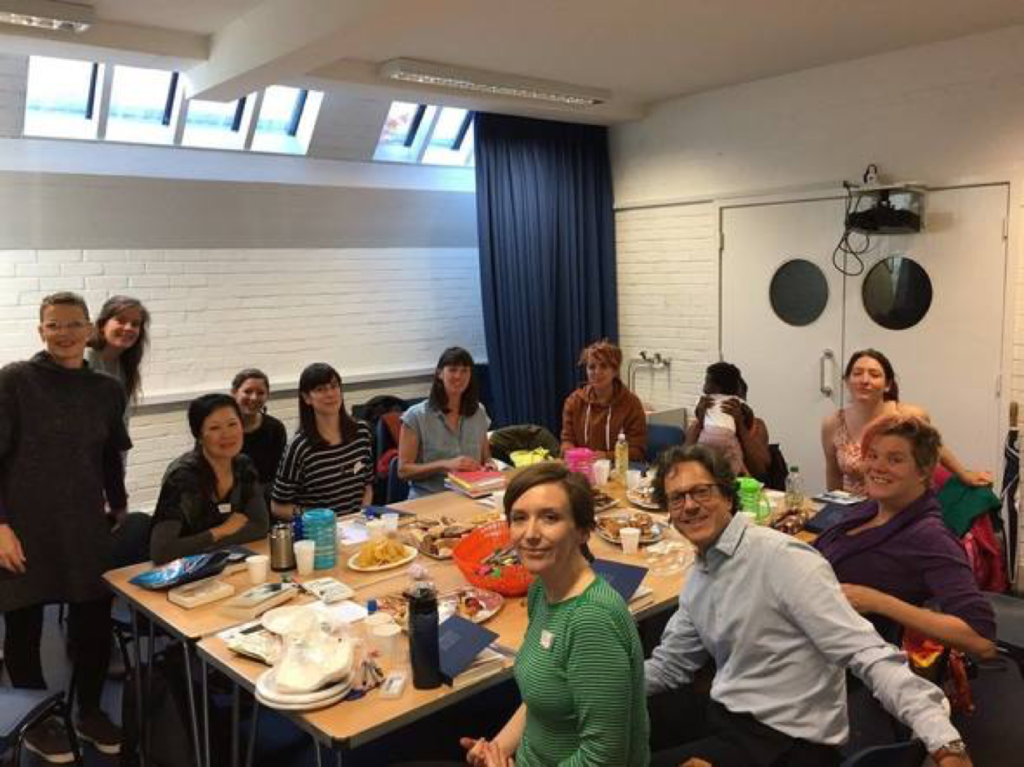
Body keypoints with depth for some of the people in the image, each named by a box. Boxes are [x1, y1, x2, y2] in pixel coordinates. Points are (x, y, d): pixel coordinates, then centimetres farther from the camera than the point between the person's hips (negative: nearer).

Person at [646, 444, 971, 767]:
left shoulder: (782, 557, -19)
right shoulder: (697, 576, 7)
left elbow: (866, 653, -24)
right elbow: (667, 665, 15)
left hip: (785, 739, -7)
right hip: (721, 717, 7)